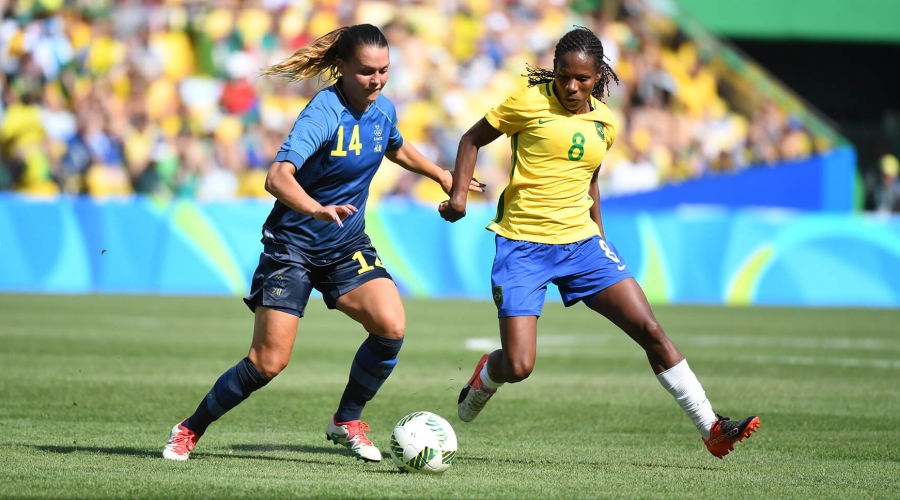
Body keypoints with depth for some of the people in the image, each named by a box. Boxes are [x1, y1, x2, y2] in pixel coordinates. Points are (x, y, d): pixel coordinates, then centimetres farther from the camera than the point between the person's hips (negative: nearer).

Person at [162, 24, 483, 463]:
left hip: (347, 246, 6)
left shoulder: (383, 110, -2)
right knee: (269, 362, -8)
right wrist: (317, 210, -55)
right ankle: (189, 430, 14)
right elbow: (277, 177, -39)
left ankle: (347, 421, 3)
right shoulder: (325, 113, -24)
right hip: (293, 245, -6)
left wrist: (441, 174, 34)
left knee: (391, 327, -18)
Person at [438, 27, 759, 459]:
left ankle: (711, 429, -2)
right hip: (523, 246, -4)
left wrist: (601, 240, 23)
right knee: (518, 367, -12)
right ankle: (485, 378, 27)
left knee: (650, 330, -7)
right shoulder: (529, 103, -6)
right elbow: (472, 139, 4)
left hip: (580, 242, 4)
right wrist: (458, 195, -8)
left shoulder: (604, 123, 10)